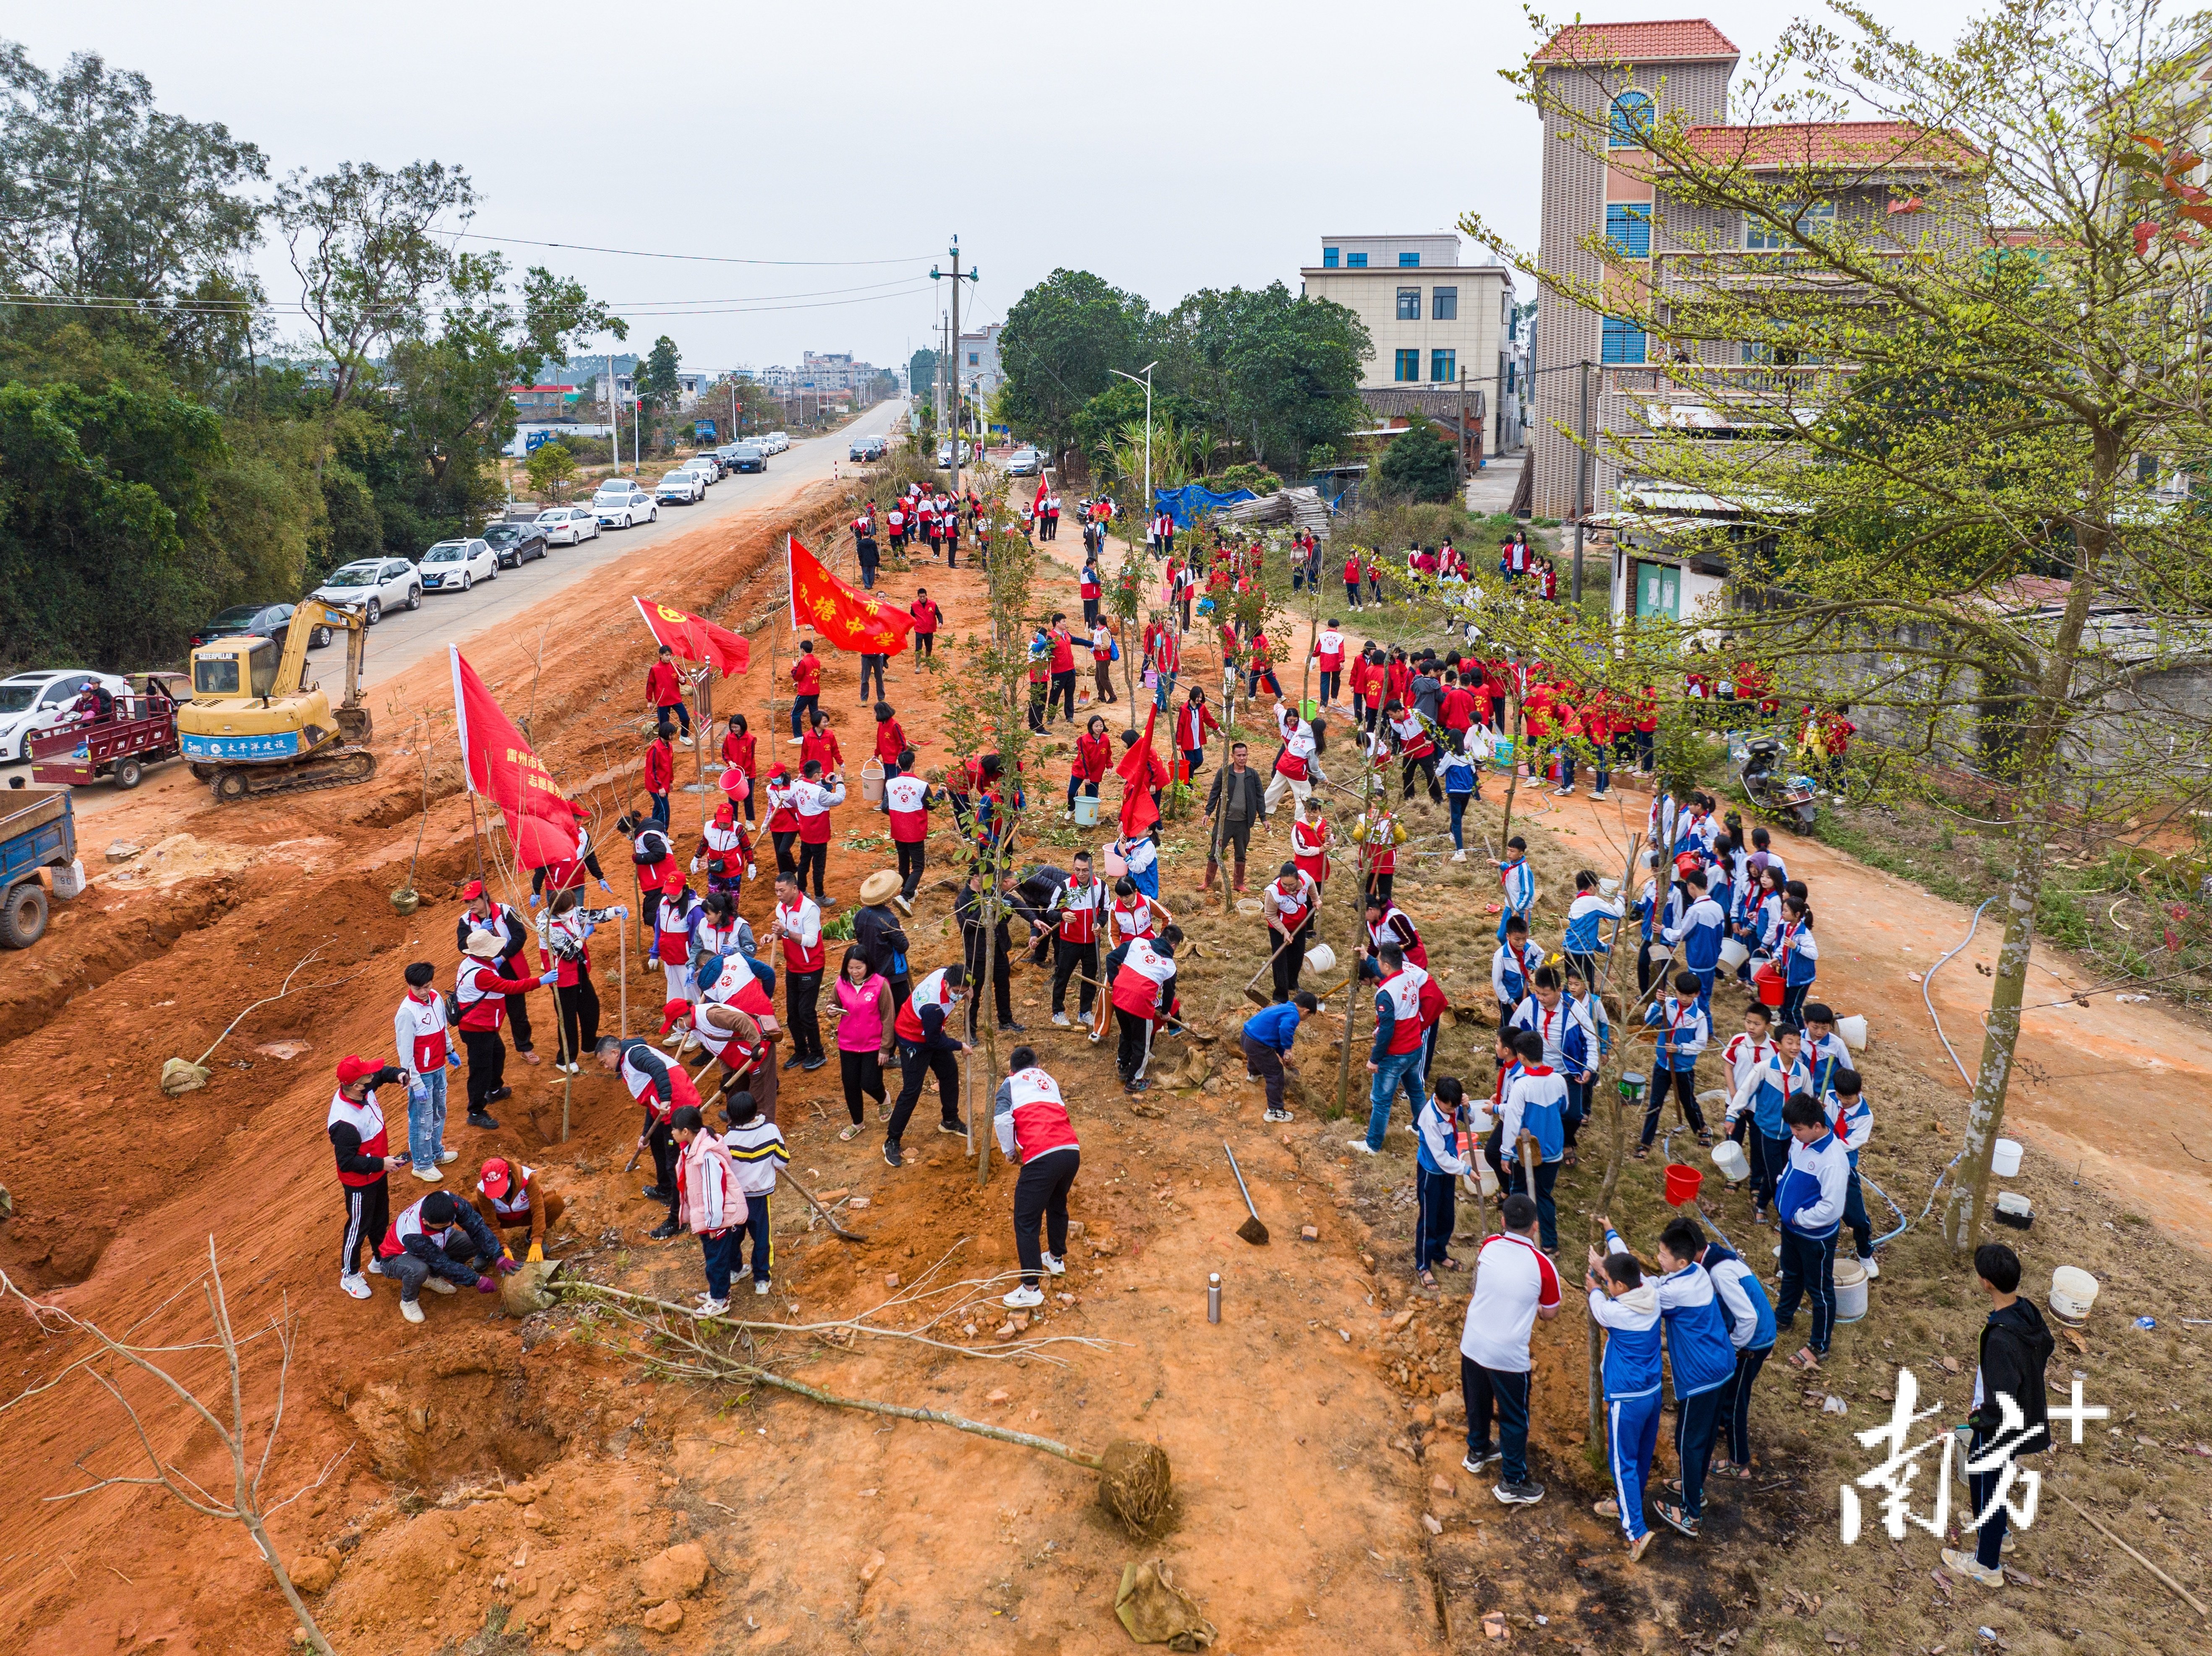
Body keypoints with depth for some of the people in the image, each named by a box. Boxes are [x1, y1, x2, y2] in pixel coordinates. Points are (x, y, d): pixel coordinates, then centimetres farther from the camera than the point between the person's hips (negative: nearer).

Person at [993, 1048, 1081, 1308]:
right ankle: (1056, 1258, 49)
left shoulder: (1011, 1084, 14)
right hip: (1072, 1151, 6)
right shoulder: (1050, 1081, 29)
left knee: (1026, 1222, 6)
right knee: (1058, 1206, 32)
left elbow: (1002, 1119, -2)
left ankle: (1031, 1289, 6)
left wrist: (1009, 1152, 12)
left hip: (1042, 1158, -6)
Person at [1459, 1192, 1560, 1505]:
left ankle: (1477, 1452, 49)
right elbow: (1550, 1314, -4)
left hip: (1473, 1345, 5)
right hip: (1509, 1356, -4)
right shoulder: (1542, 1266, -19)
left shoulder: (1489, 1247, -9)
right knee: (1514, 1419, 15)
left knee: (1478, 1403, 27)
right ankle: (1513, 1484, 27)